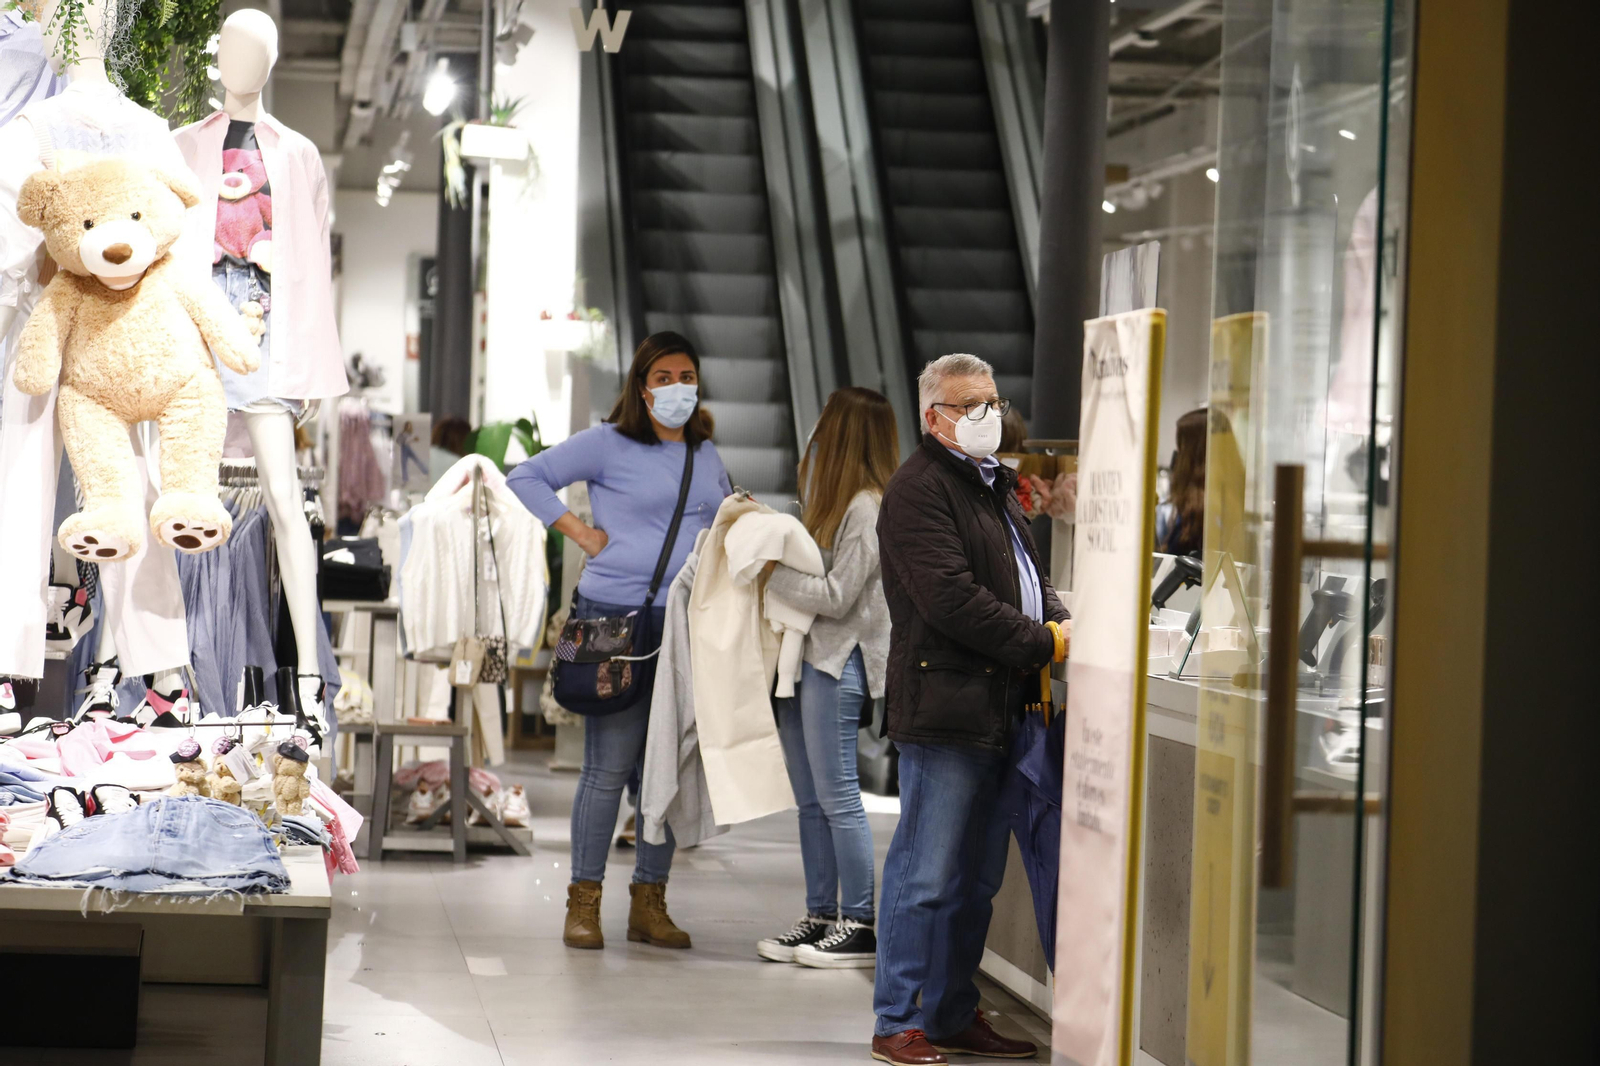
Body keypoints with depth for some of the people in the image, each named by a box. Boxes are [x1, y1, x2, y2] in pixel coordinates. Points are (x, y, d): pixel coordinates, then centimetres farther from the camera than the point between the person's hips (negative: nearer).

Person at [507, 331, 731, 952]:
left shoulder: (707, 456, 17)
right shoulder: (609, 445, 0)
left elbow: (725, 516, 33)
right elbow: (525, 479, -1)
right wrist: (581, 533, -6)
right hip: (618, 622, -6)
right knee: (608, 770, -5)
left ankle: (649, 904, 14)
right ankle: (583, 902, 3)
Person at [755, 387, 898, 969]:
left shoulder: (868, 509, -13)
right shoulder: (836, 501, 18)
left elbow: (837, 596, -16)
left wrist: (773, 571, -14)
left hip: (837, 664, -10)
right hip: (807, 658, 10)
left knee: (837, 795, -7)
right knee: (810, 799, 11)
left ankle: (859, 926, -2)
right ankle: (821, 916, 17)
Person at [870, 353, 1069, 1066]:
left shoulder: (995, 487, 21)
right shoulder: (920, 490, -11)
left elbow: (1027, 578, 26)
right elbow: (952, 599, -19)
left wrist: (1058, 620, 4)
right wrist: (1043, 644, -16)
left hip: (998, 708, 10)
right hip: (945, 706, -9)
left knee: (976, 879, 14)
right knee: (925, 874, -5)